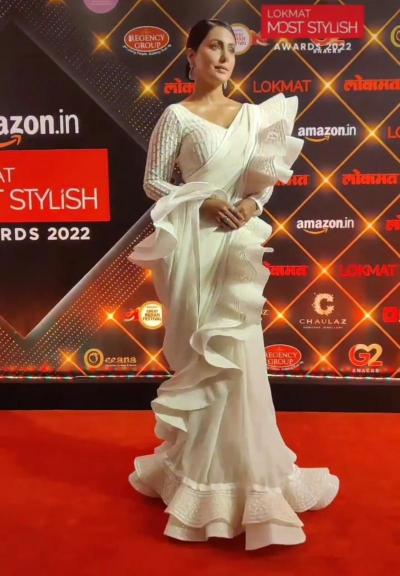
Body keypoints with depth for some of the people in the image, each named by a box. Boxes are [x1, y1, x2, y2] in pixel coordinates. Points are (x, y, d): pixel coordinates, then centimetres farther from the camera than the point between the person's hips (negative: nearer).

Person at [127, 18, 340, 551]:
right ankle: (205, 472, 20)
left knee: (238, 354, 7)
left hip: (239, 244, 4)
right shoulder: (176, 116, -3)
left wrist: (254, 202, -7)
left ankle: (239, 465, 26)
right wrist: (204, 202, -15)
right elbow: (153, 183, -3)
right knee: (206, 358, 1)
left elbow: (268, 178, 15)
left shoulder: (253, 115, 11)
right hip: (195, 245, -4)